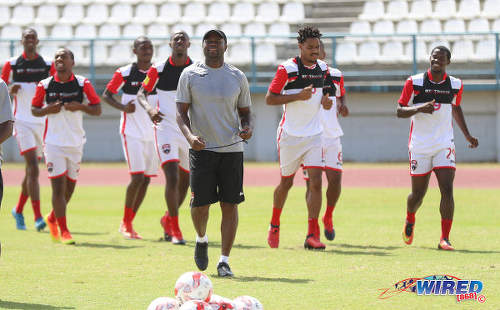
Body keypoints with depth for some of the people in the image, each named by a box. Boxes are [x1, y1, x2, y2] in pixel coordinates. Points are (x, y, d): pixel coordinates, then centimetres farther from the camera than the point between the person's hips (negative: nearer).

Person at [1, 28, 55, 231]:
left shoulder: (48, 65, 6)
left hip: (42, 121, 3)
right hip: (22, 121, -3)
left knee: (31, 169, 12)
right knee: (33, 168, -16)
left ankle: (19, 210, 31)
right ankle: (38, 217, -20)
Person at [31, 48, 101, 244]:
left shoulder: (82, 84, -1)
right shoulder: (45, 85, -1)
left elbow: (97, 110, 1)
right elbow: (34, 109, 8)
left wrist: (80, 107, -17)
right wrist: (48, 110, -12)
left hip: (76, 143, 2)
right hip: (53, 142, -2)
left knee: (69, 187, 11)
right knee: (58, 186, -10)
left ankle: (52, 218, 37)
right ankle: (63, 231, -4)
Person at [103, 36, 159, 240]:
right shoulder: (124, 73, -5)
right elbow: (106, 95, 1)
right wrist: (123, 107, -16)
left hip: (152, 133, 5)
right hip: (132, 132, -5)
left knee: (146, 179, 4)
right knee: (137, 177, -14)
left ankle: (129, 223, 15)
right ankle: (125, 224, -1)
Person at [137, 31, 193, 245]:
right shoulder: (158, 70, -4)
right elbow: (142, 93, 4)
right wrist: (149, 108, -15)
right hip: (166, 129, -3)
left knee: (184, 181, 12)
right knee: (172, 178, -17)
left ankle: (167, 219, 37)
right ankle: (175, 230, -11)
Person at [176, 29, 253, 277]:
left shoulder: (237, 77, 9)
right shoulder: (190, 75, 4)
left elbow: (245, 112, 17)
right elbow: (181, 112, 2)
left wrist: (247, 127, -6)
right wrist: (189, 135, -17)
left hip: (232, 148, 1)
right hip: (202, 148, -1)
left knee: (230, 204, -4)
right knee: (199, 203, -5)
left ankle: (224, 260, 1)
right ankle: (201, 239, 28)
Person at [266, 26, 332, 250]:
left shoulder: (323, 68, 6)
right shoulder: (287, 69, -10)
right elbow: (269, 98, -10)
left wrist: (326, 101, -2)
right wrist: (298, 96, -21)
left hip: (314, 135, 3)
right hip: (290, 136, -3)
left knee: (316, 181, -11)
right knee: (286, 182, 10)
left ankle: (312, 235, -13)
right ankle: (274, 225, 34)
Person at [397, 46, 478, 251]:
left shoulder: (455, 85, 3)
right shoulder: (414, 83, -5)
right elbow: (400, 111, -4)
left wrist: (468, 136, 20)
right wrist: (419, 109, -23)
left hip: (444, 145, 1)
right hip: (419, 147, -1)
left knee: (447, 191, -16)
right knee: (418, 194, 8)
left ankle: (445, 238, -11)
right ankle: (410, 220, 42)